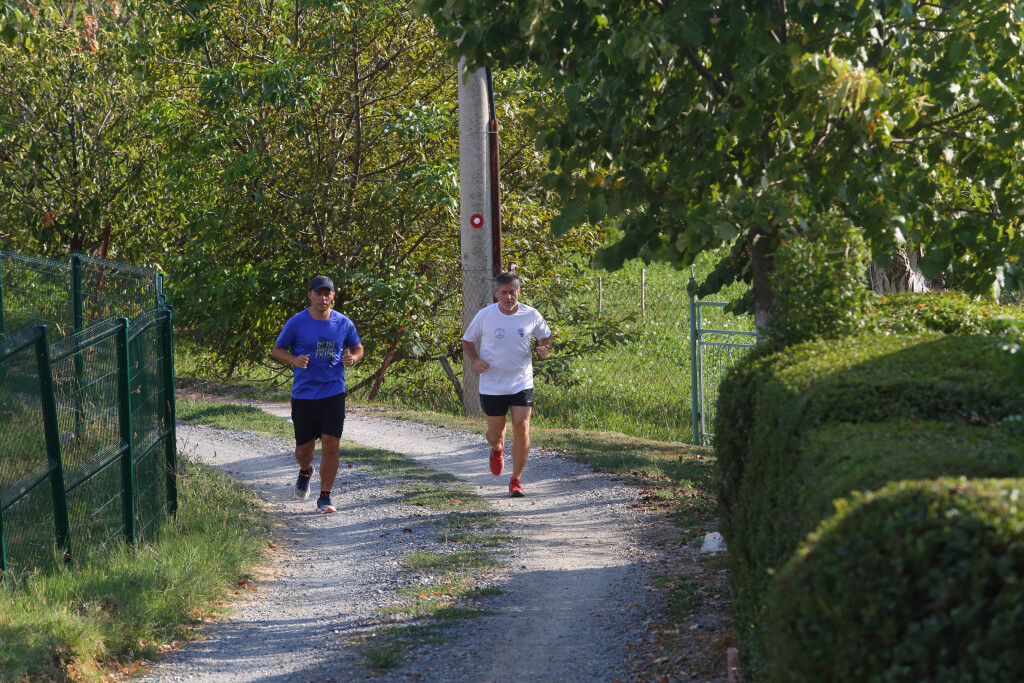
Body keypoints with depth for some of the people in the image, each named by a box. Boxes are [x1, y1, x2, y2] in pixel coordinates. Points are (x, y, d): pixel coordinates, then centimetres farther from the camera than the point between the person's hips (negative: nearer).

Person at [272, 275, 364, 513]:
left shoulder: (343, 323, 3)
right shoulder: (296, 323, -3)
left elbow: (357, 348, 17)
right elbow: (277, 350, 5)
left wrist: (352, 358, -7)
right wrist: (294, 360, -15)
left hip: (334, 394, 1)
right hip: (303, 395, -1)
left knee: (331, 445, -9)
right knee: (303, 449, 6)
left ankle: (324, 498, 2)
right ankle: (305, 471, 43)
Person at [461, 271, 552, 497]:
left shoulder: (531, 315, -4)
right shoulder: (485, 316, -8)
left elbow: (545, 336, 14)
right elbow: (467, 341, 6)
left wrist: (544, 349, -8)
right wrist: (475, 360, -13)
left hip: (522, 383, 0)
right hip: (492, 385, 0)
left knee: (522, 429, -12)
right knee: (495, 433, 8)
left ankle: (516, 480, 3)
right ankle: (497, 449, 48)